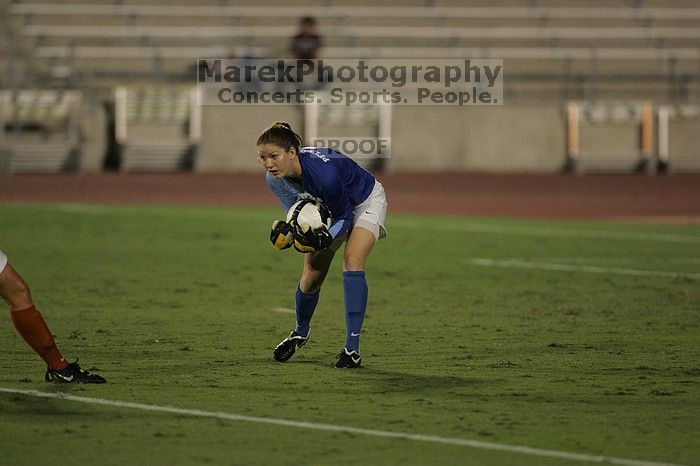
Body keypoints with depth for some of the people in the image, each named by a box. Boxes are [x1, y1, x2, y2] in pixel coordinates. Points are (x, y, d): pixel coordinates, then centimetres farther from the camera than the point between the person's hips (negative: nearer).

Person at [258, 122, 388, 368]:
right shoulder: (275, 180, -23)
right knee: (312, 274, 5)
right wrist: (286, 231, -31)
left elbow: (343, 216, -27)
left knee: (352, 261, -25)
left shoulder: (323, 172, -43)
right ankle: (300, 332, 35)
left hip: (365, 202, -6)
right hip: (325, 210, 6)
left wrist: (323, 238, -43)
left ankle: (352, 347, -22)